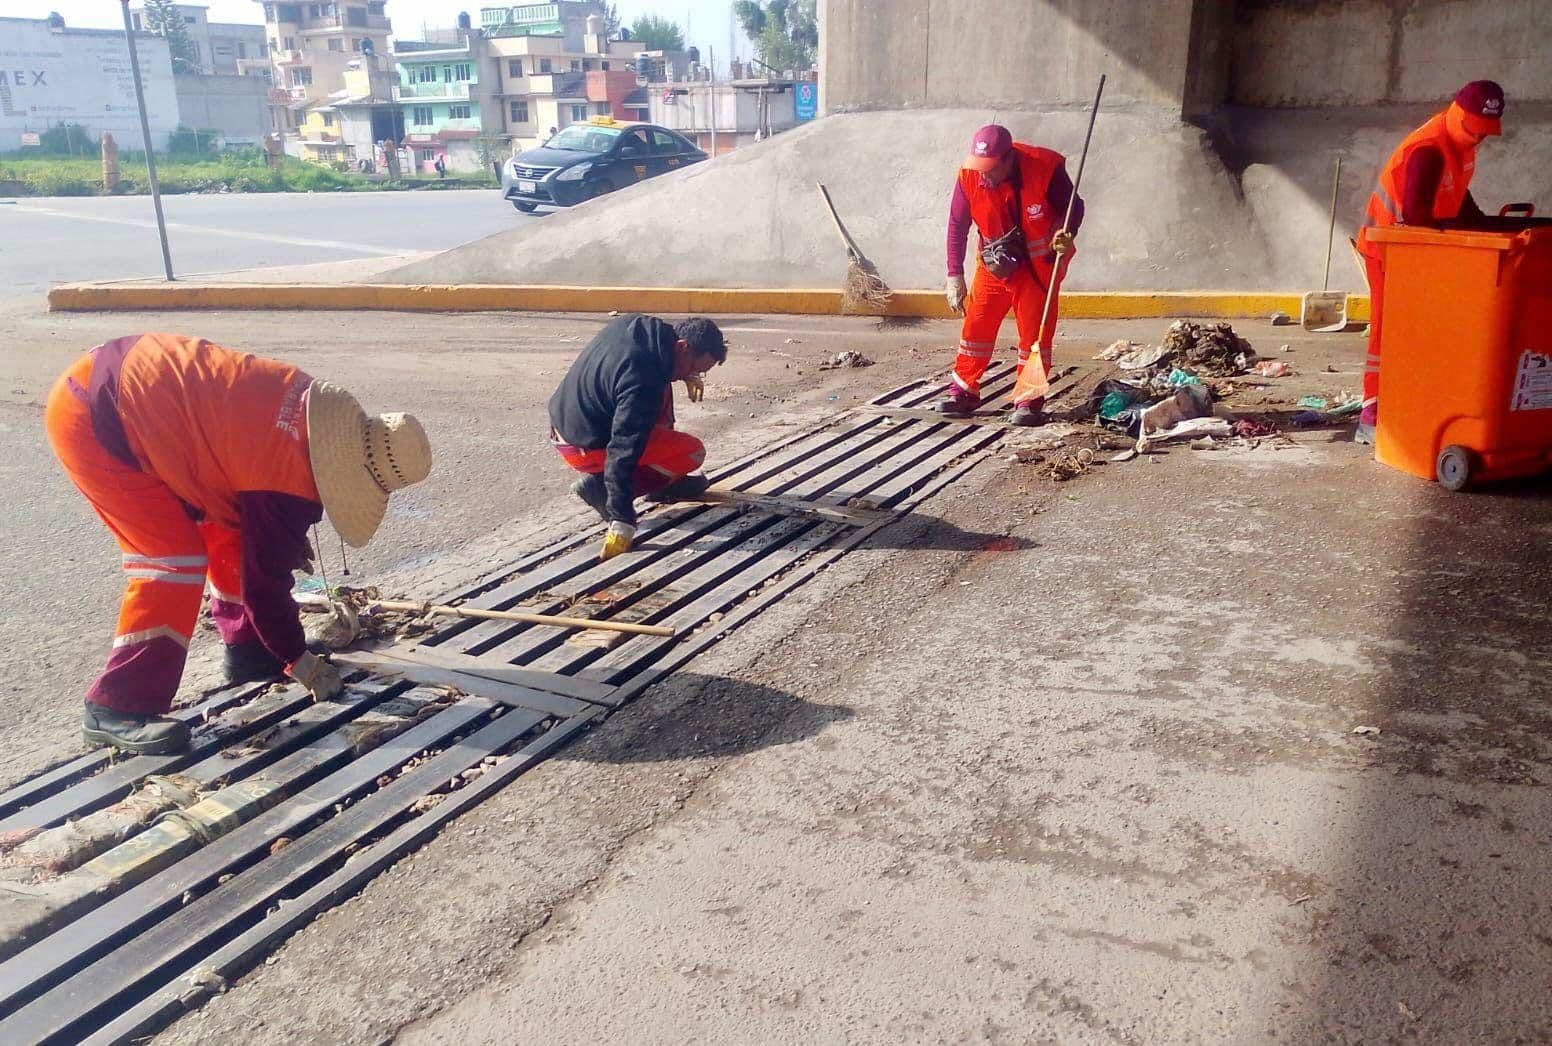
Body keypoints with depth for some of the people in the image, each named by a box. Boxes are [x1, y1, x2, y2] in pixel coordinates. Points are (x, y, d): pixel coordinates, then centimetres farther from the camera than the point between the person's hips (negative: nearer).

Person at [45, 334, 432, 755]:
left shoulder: (323, 409, -2)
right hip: (93, 419, -10)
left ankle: (246, 650, 27)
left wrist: (291, 540, 22)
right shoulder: (291, 484, -24)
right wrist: (300, 662, -1)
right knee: (176, 558, -14)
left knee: (229, 529, 13)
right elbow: (264, 580, -13)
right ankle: (118, 707, -7)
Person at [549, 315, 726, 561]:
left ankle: (668, 482, 20)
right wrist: (622, 523, -36)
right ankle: (602, 487, -8)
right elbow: (623, 454, -34)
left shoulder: (636, 326, -6)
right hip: (585, 447, -9)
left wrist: (684, 373, 4)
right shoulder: (642, 385, -30)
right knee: (693, 452, -7)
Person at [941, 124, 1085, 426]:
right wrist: (955, 276, -11)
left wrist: (1065, 234, -30)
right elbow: (957, 226, -8)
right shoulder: (969, 177, -18)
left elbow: (1073, 208, -9)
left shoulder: (1045, 168, -24)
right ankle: (964, 389, 18)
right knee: (976, 324, 4)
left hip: (1038, 266, -2)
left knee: (1034, 331, -1)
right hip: (994, 264, 3)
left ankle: (1029, 399, 8)